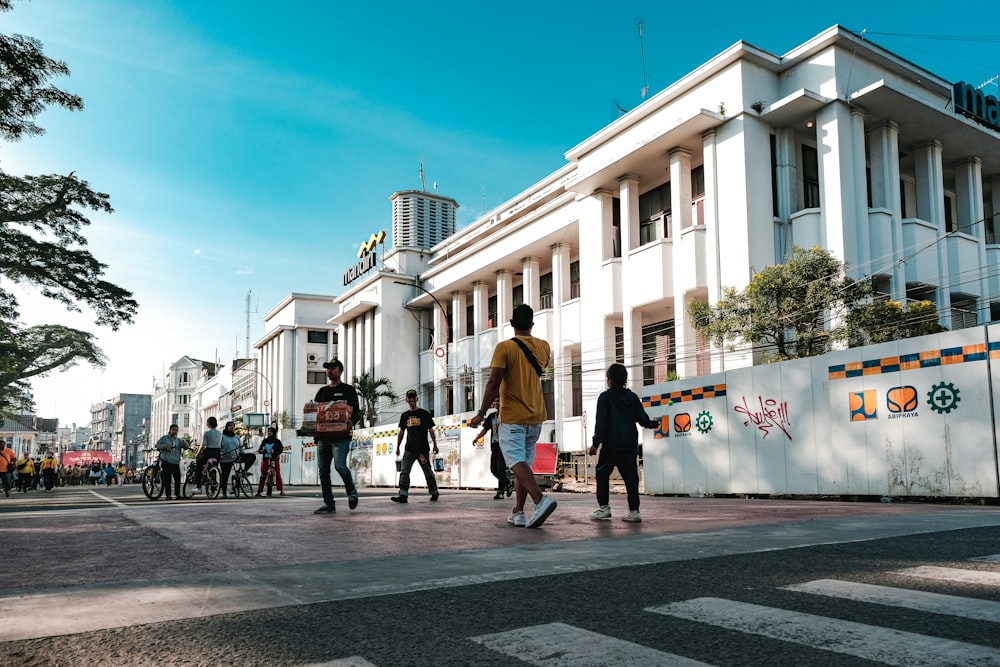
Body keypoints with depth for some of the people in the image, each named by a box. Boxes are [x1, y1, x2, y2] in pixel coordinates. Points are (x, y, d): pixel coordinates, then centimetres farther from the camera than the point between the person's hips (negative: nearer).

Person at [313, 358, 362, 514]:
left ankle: (352, 492, 7)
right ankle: (329, 504, 8)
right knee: (323, 471, 3)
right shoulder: (322, 391, 21)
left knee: (340, 465, -18)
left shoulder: (348, 390, 6)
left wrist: (351, 422, -21)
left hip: (341, 436, -6)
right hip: (322, 436, 6)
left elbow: (357, 412, 0)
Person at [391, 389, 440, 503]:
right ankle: (403, 495, -14)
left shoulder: (424, 414, 1)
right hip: (409, 449, 3)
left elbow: (431, 430, 3)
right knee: (404, 472, -10)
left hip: (423, 449, -3)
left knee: (428, 472, 7)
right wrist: (398, 447, 13)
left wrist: (435, 445, 0)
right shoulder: (404, 416, 11)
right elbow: (401, 432, 17)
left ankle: (434, 493, 23)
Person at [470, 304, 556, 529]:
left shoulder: (505, 347, -11)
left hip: (512, 417, -5)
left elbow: (494, 383, -17)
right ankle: (517, 513, 13)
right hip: (536, 416, 6)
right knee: (524, 462, 12)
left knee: (517, 461, -8)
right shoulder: (543, 346, 6)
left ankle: (541, 500, -29)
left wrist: (481, 414, -11)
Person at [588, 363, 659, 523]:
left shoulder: (605, 397, -4)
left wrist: (596, 443, -6)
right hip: (630, 444, 4)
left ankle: (603, 507, 10)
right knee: (630, 476, 4)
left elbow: (601, 422, -8)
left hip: (611, 444, -4)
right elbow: (642, 418, 8)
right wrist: (652, 424, 30)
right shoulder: (632, 397, 8)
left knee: (602, 474, 10)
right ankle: (634, 511, 0)